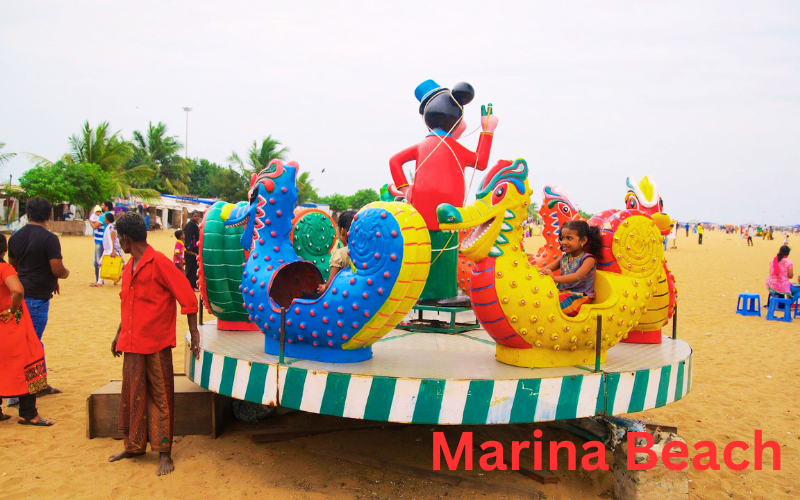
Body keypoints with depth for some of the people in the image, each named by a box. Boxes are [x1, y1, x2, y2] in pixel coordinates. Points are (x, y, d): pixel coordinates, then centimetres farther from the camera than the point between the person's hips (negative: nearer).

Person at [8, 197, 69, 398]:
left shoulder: (15, 237, 8)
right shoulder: (49, 238, -15)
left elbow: (13, 266, 18)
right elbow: (58, 270, -20)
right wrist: (66, 273, 5)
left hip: (20, 295, 8)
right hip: (37, 297, -8)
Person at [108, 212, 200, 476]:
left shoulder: (158, 262, -13)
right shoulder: (129, 266, 13)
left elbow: (186, 296, -15)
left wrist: (194, 332, -15)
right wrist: (119, 335, 28)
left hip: (156, 345, -8)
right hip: (132, 344, 8)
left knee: (160, 397, 0)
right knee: (132, 395, 14)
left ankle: (164, 453, 8)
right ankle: (134, 445, 29)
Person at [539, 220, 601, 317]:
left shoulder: (588, 259, -12)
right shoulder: (564, 257, 10)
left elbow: (577, 276, -28)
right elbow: (547, 269, 8)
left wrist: (555, 278, -42)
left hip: (580, 295, -7)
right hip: (563, 291, 7)